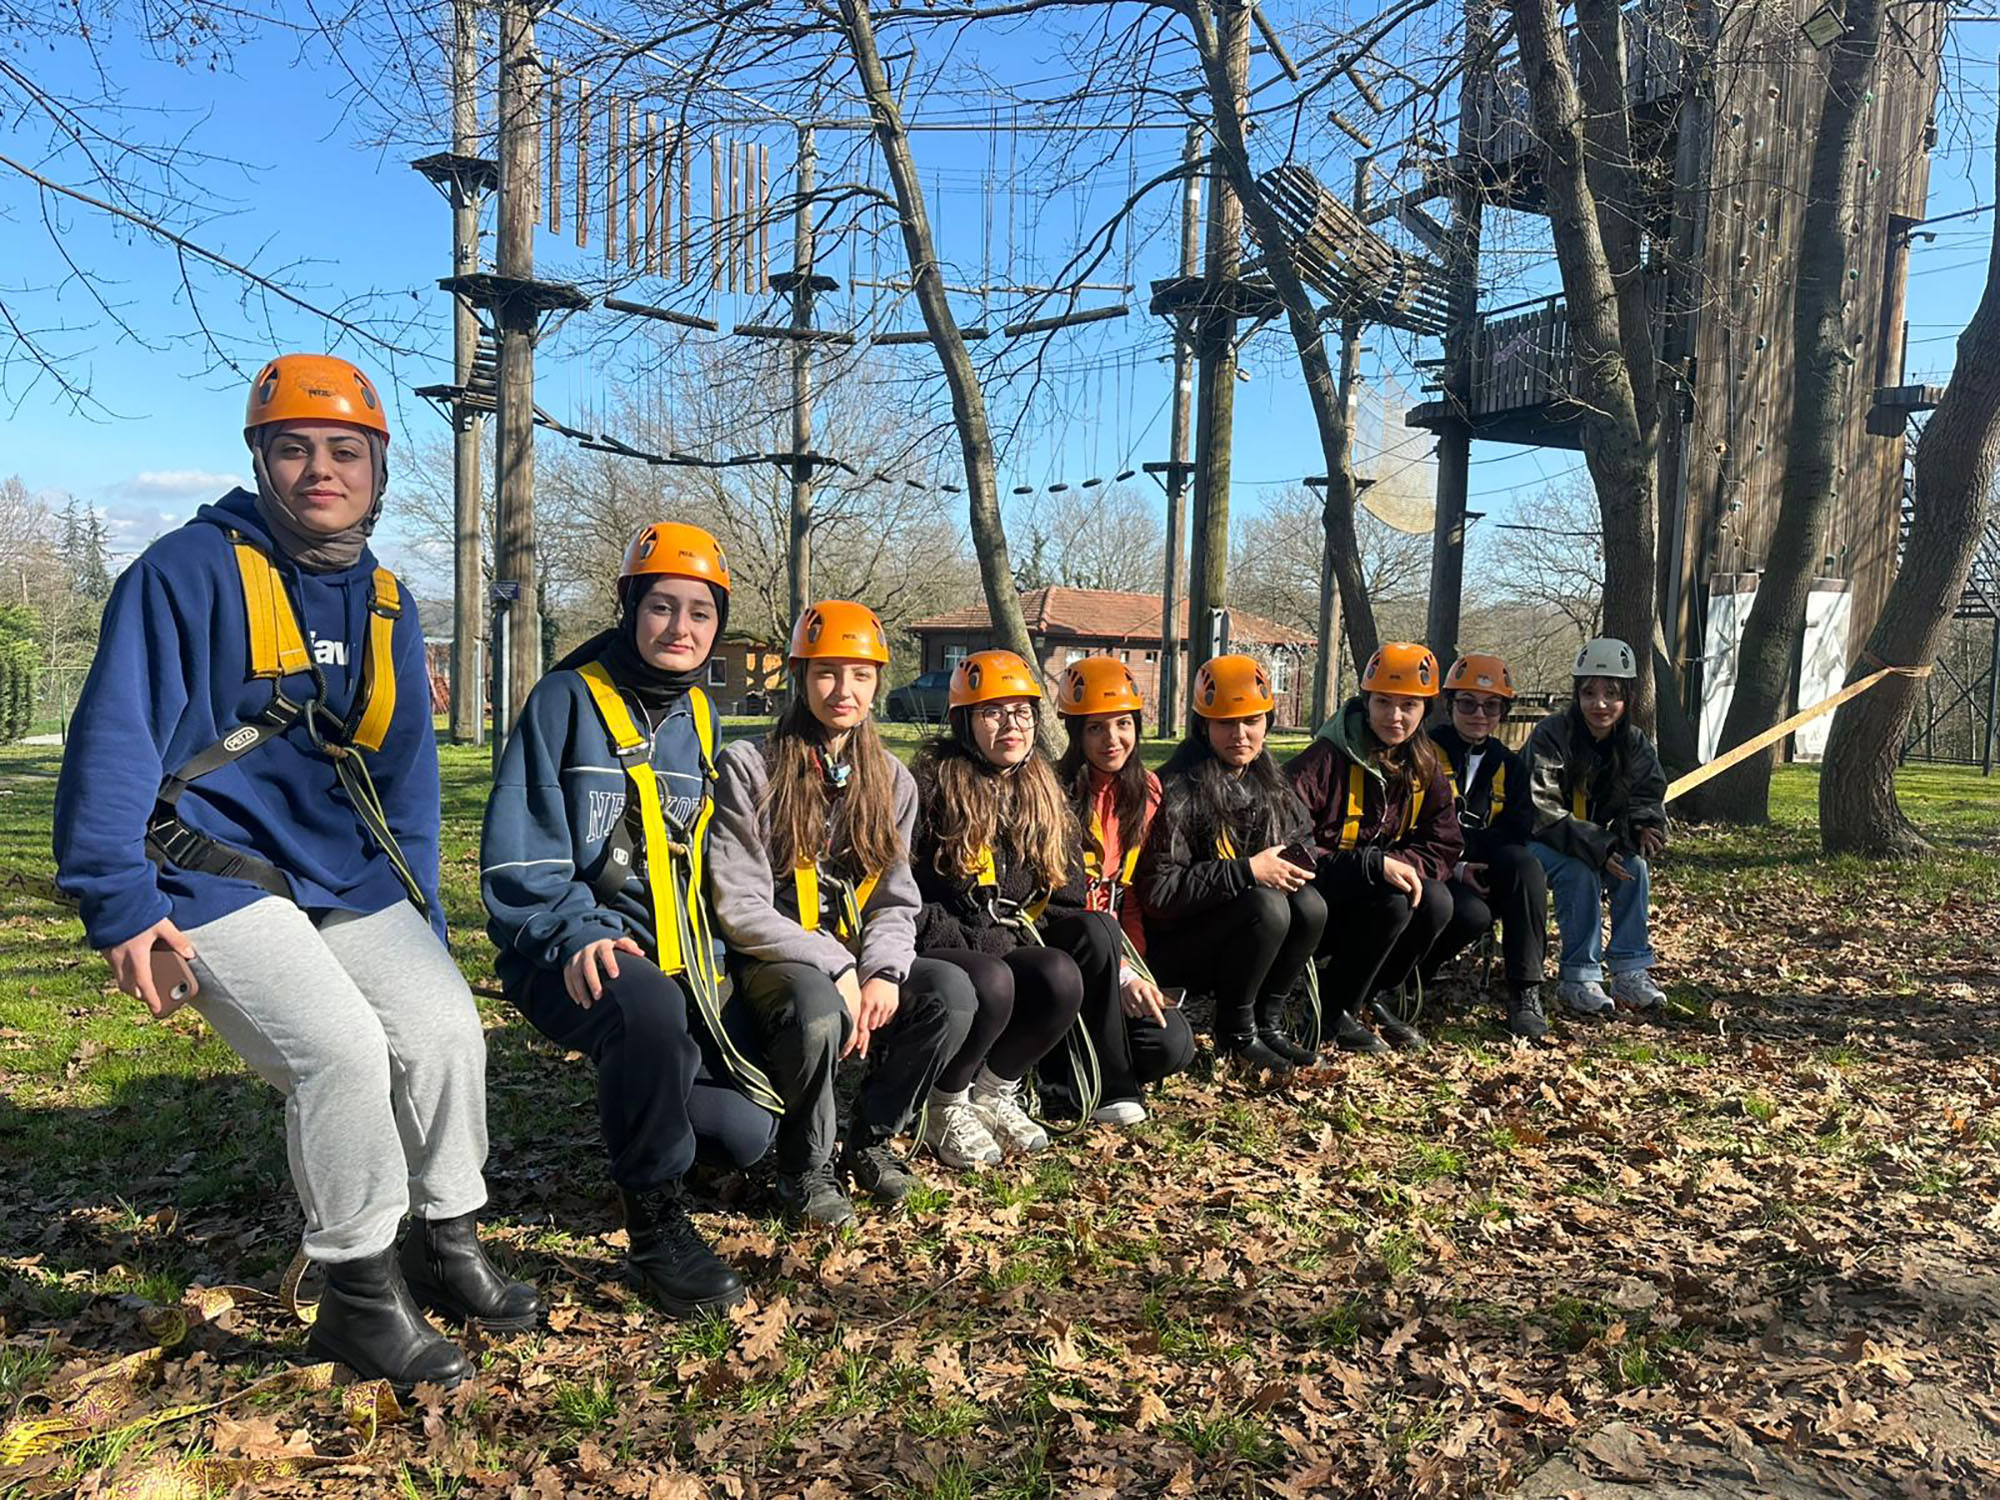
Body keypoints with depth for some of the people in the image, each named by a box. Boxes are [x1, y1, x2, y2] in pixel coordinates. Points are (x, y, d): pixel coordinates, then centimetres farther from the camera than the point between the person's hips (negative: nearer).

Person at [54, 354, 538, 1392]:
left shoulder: (385, 602, 10)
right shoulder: (189, 573, -10)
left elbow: (406, 772, 16)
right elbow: (113, 744, -13)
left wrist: (422, 919, 14)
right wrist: (120, 907, -20)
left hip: (348, 877, 7)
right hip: (218, 878, -6)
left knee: (448, 1026, -3)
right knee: (344, 1049, -21)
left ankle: (447, 1244, 19)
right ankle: (359, 1296, -1)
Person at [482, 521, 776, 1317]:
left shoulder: (700, 719, 12)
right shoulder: (567, 699, -7)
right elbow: (517, 851, -12)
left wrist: (710, 960, 11)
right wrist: (574, 935, -25)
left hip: (676, 960, 6)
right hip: (570, 955, -6)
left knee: (744, 1134, -7)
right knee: (649, 1007, -40)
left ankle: (635, 1106, 26)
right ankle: (655, 1227, -19)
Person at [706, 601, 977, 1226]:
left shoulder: (890, 780, 9)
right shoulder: (747, 766, -8)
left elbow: (896, 900, 7)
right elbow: (740, 908, -14)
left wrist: (884, 971, -14)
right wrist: (837, 968, -21)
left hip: (860, 961, 5)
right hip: (772, 964, -5)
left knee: (952, 991, -22)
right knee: (817, 1006, -38)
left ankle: (870, 1140, 1)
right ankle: (805, 1168, -9)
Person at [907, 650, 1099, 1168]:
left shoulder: (1041, 790, 13)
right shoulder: (932, 786, -8)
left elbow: (1064, 897, 16)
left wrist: (1025, 930, -4)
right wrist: (976, 940, -15)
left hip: (1011, 946, 5)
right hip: (938, 951, -5)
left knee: (1063, 975, -27)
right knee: (992, 981, -36)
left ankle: (994, 1090, -1)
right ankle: (946, 1106, -7)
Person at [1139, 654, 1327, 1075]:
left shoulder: (1268, 783, 5)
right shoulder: (1177, 790, -18)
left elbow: (1303, 838, 18)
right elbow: (1159, 889, -23)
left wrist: (1294, 860, -7)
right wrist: (1247, 872, -25)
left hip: (1236, 936, 7)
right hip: (1174, 943, -6)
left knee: (1309, 906, -19)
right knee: (1268, 907, -29)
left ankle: (1267, 1020, -1)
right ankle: (1235, 1033, -9)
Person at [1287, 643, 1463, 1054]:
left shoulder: (1425, 766, 3)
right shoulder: (1327, 758, -19)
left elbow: (1445, 846, 1)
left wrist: (1401, 864, -21)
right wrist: (1373, 864, -32)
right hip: (1315, 902, -6)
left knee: (1436, 901, -21)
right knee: (1392, 902, -31)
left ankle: (1378, 997, 2)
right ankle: (1336, 1009, -11)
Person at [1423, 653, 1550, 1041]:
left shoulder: (1510, 766, 13)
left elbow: (1515, 834, -1)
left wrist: (1461, 848, -19)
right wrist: (1454, 866, -22)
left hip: (1484, 877, 4)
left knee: (1523, 861, -31)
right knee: (1472, 914, -37)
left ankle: (1525, 992, -28)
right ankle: (1414, 968, -3)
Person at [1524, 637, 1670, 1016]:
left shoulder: (1635, 744, -2)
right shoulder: (1551, 735, -20)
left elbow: (1649, 797, 0)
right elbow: (1542, 812, -24)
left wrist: (1645, 826, -26)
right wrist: (1596, 848, -33)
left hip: (1600, 840, 5)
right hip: (1539, 843, -5)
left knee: (1635, 862, -24)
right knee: (1579, 871, -34)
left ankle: (1631, 972, -18)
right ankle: (1578, 977, -23)